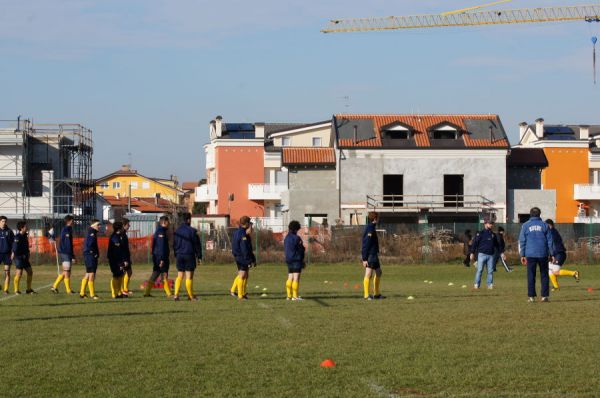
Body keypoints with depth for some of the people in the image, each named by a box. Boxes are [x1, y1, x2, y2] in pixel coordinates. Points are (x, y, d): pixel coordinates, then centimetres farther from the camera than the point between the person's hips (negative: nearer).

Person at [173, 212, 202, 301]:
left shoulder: (177, 231, 7)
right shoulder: (192, 231, -10)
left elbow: (174, 245, 14)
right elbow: (197, 244, -7)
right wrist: (199, 256, 0)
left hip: (179, 255, 5)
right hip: (189, 255, -5)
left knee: (179, 276, 10)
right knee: (189, 277, 1)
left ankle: (176, 295, -1)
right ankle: (191, 296, 8)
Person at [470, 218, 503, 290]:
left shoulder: (493, 234, 15)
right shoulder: (480, 233, -1)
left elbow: (497, 245, 24)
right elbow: (475, 243, -3)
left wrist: (501, 252, 20)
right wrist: (472, 253, -8)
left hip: (490, 255, 5)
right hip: (482, 254, -5)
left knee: (490, 271, 4)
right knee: (479, 270, -6)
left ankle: (490, 284, 11)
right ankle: (476, 285, -2)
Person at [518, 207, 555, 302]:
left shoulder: (525, 226, 4)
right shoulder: (544, 225, 5)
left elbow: (522, 241, 3)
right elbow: (550, 241, 5)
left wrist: (522, 255, 7)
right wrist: (552, 254, 10)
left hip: (530, 255, 0)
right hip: (543, 254, 0)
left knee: (531, 276, 4)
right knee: (544, 276, 7)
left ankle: (531, 296, 1)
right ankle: (544, 296, 3)